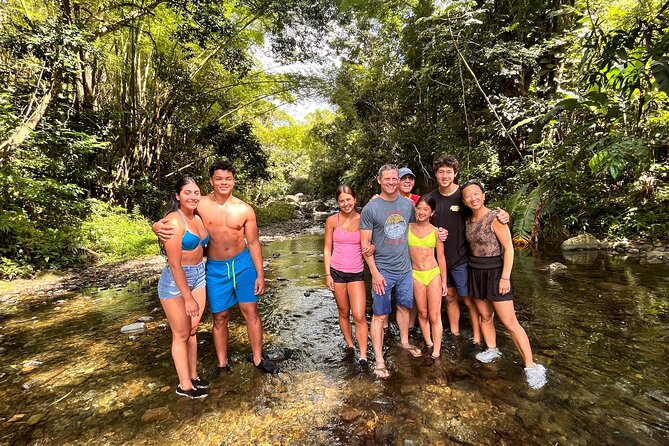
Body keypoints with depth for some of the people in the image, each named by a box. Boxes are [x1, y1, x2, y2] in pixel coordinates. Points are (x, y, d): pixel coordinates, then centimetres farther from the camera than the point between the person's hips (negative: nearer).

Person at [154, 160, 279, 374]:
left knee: (251, 311, 4)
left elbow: (253, 243, -1)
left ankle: (257, 359, 22)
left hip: (243, 263, 1)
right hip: (215, 268, 0)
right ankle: (222, 365, 28)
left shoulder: (245, 209, -6)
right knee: (220, 317, 10)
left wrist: (260, 274, -1)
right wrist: (158, 226, -29)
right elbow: (173, 219, -3)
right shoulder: (200, 205, -8)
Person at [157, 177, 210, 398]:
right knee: (181, 334, 7)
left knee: (192, 330, 17)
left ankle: (193, 375, 33)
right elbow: (174, 263, -22)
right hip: (175, 281, -7)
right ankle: (185, 386, 24)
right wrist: (188, 297, -19)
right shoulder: (174, 221, -20)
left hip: (199, 276, 7)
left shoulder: (197, 218, 3)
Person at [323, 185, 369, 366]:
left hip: (357, 273, -1)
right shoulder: (332, 220, -3)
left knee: (359, 316, -5)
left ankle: (363, 356, 8)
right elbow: (327, 249, 1)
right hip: (337, 272, 1)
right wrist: (328, 274, -3)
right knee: (344, 312, 14)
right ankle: (350, 345, 35)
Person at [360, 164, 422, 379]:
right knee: (380, 315, 2)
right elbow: (365, 243, -10)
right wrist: (374, 272, -14)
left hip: (405, 268, 5)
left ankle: (404, 341, 43)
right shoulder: (370, 208, -11)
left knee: (404, 306, 21)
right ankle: (379, 360, 15)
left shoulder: (408, 204, 3)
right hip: (383, 271, -5)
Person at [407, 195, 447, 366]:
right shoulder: (408, 228, -1)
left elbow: (441, 258, 3)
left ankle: (436, 352, 16)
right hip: (416, 275, 1)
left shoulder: (436, 231, -2)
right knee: (422, 313, 13)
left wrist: (444, 280, 4)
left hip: (433, 274, -1)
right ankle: (429, 344, 32)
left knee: (435, 316, 2)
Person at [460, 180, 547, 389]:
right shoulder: (468, 221, 4)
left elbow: (508, 248, -13)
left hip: (495, 271, -6)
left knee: (510, 322, -3)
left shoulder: (495, 218, -14)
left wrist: (505, 277, -17)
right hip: (475, 271, 6)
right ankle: (492, 351, 32)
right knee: (485, 315, 14)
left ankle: (531, 366, 8)